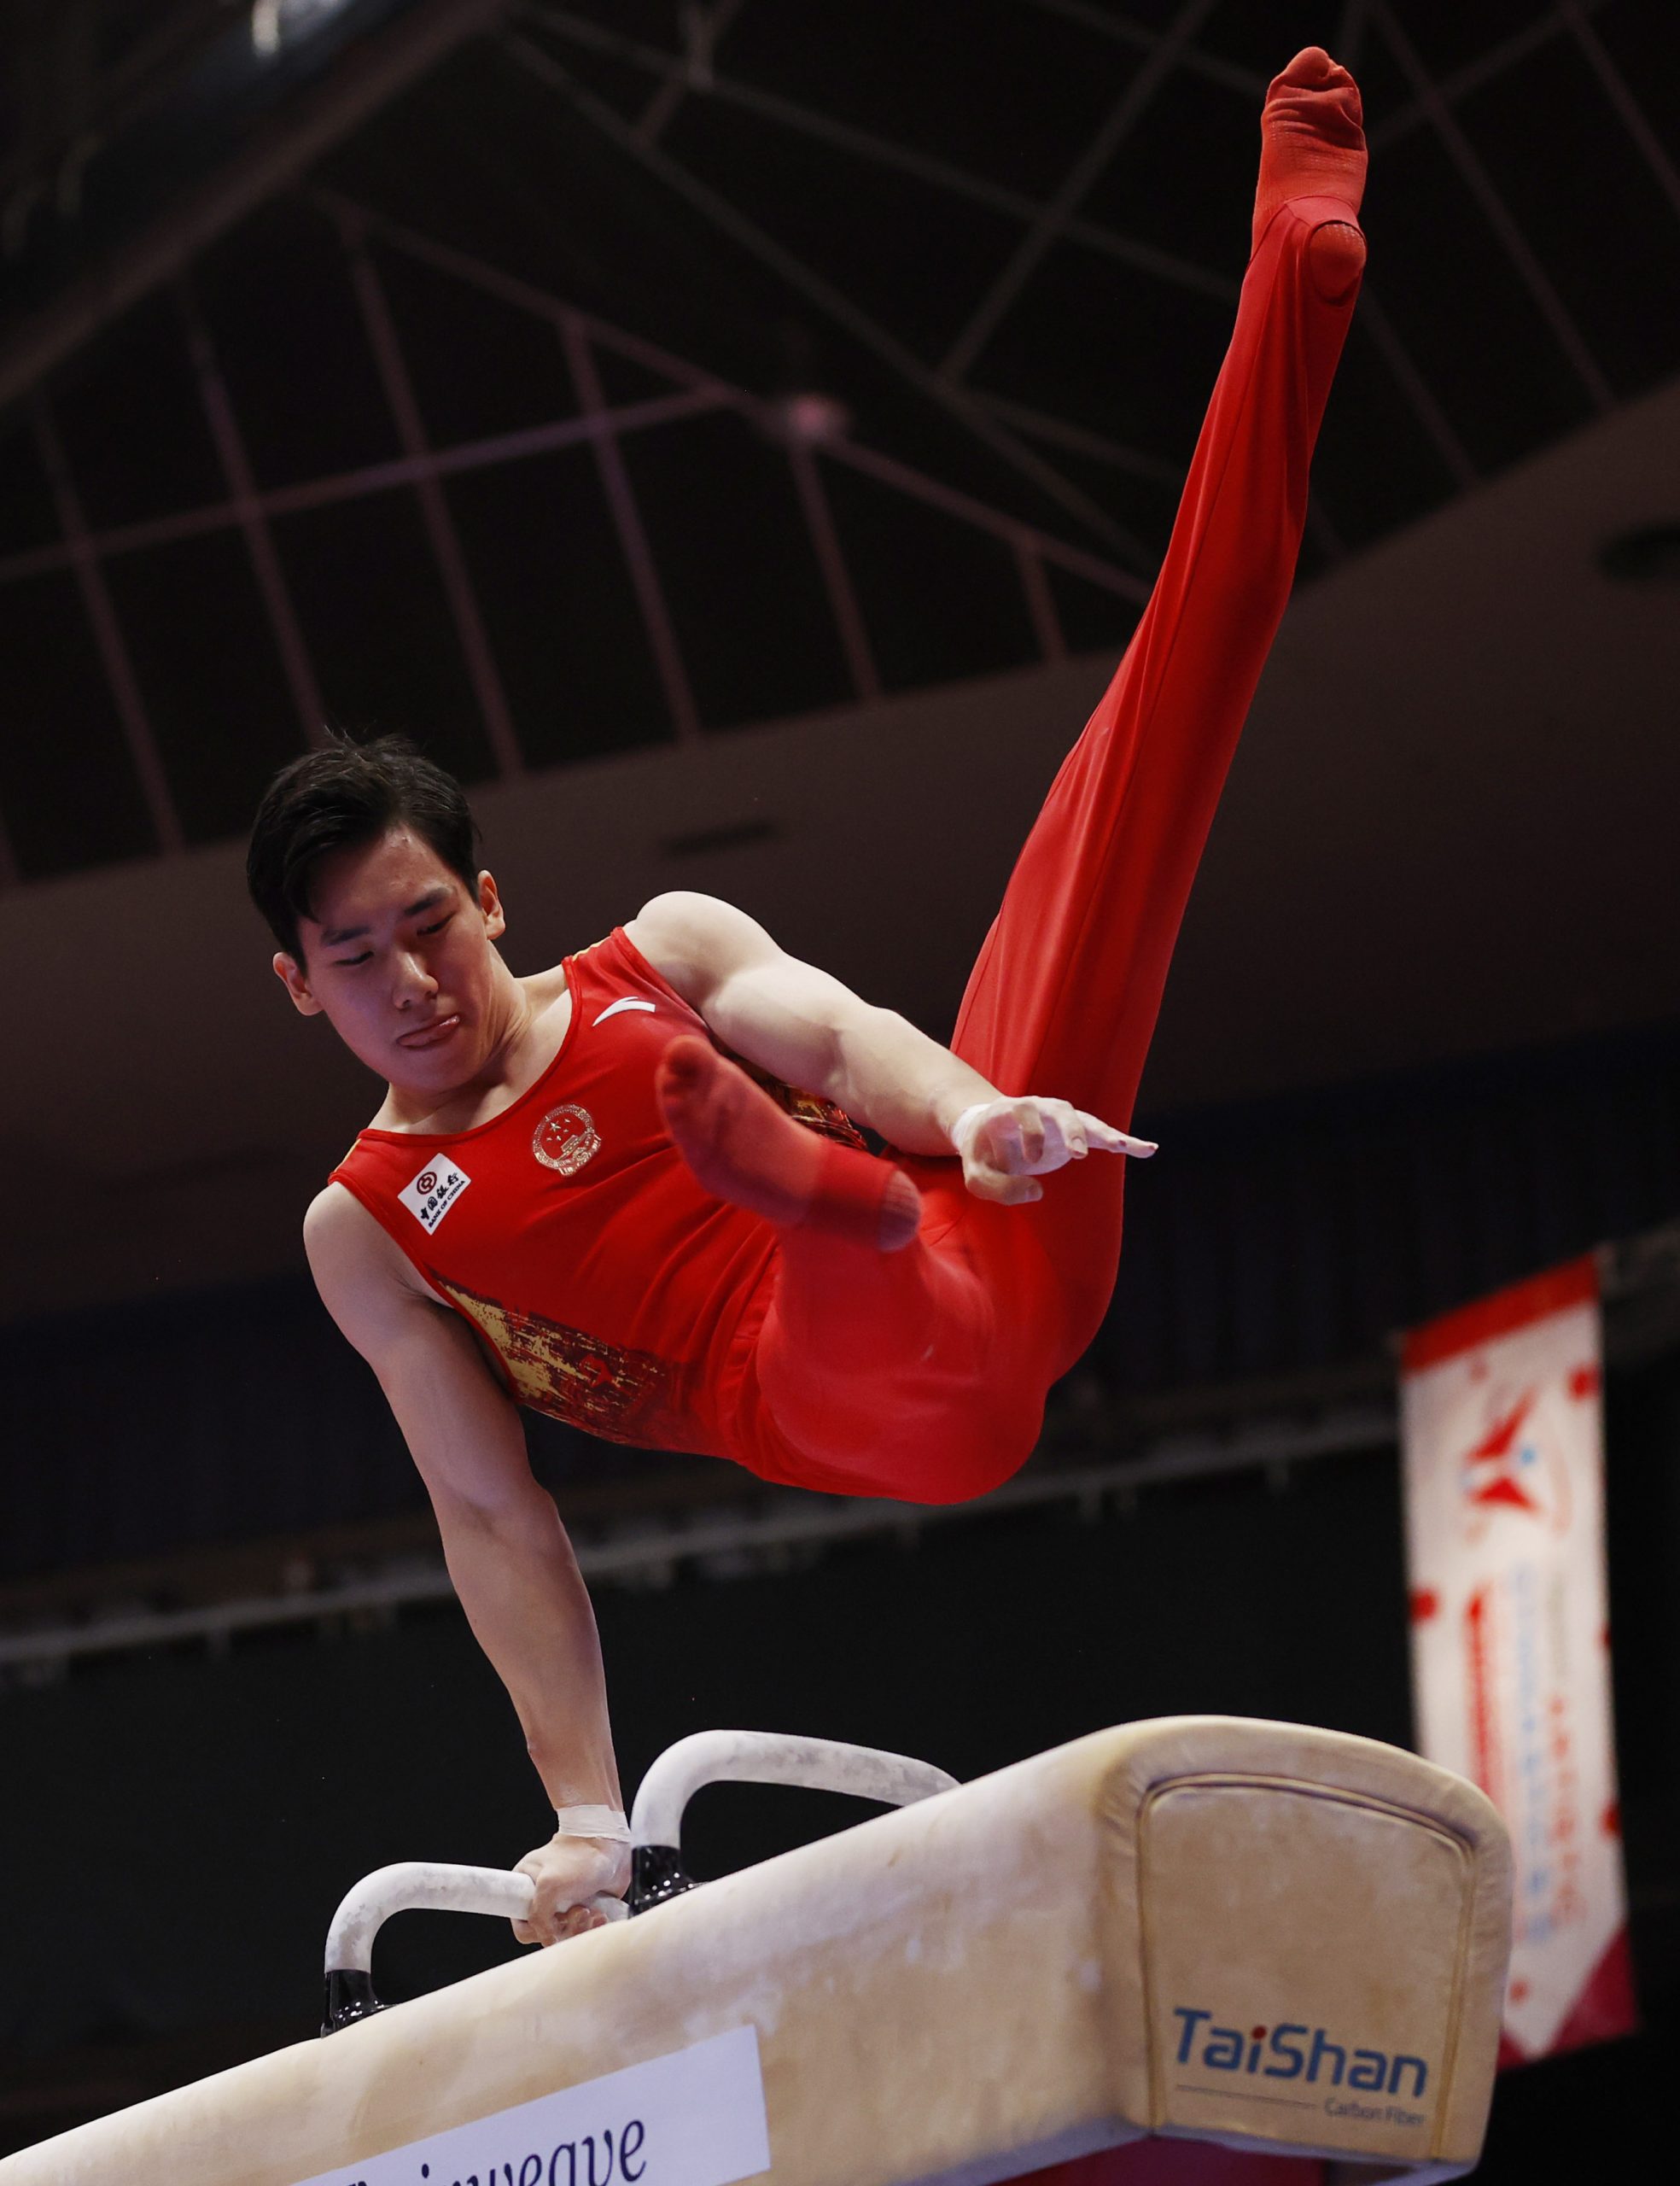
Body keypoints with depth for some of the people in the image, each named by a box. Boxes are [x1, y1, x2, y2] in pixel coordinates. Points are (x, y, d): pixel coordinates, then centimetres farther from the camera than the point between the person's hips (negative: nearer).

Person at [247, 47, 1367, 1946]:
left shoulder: (659, 957, 19)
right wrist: (584, 1810, -5)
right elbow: (492, 1520, 7)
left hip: (999, 1239, 2)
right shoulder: (366, 1233, 13)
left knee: (1119, 785, -6)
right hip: (875, 1387, -2)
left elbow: (827, 1021, -1)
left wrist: (963, 1109, -26)